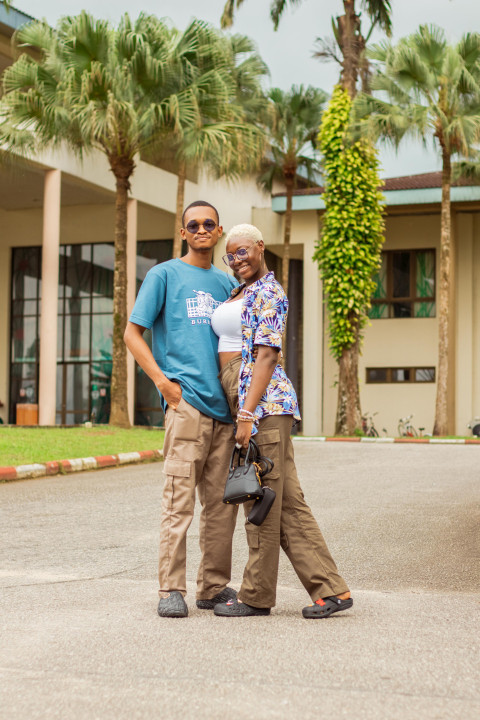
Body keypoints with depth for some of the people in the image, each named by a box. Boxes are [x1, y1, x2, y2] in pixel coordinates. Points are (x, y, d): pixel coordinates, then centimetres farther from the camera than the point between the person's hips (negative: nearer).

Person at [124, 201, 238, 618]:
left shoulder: (227, 283, 19)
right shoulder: (164, 275, 5)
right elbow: (133, 334, 2)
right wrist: (163, 382, -8)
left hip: (225, 407, 5)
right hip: (186, 403, -5)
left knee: (222, 502, 7)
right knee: (180, 498, -9)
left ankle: (214, 587, 15)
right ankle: (171, 590, -3)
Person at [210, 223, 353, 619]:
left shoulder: (268, 293, -7)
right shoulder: (241, 292, 22)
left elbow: (266, 356, -15)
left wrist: (247, 414, -21)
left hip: (263, 401, -10)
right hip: (245, 402, 10)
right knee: (288, 501, 6)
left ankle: (256, 595, 7)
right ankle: (331, 589, 7)